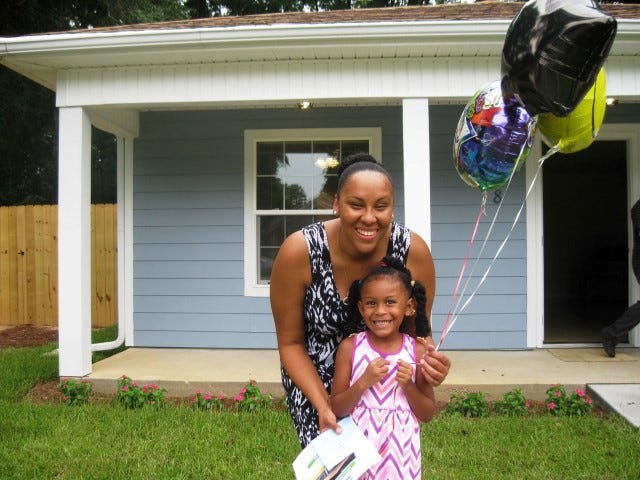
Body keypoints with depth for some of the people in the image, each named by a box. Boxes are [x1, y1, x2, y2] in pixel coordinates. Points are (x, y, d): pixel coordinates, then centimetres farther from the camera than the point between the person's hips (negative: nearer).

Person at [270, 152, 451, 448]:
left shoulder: (414, 251, -23)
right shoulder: (299, 252, -26)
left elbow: (417, 330, -7)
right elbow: (291, 342, -13)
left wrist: (429, 361, -29)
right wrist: (323, 405, -23)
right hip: (314, 377, -1)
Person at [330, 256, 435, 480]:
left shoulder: (417, 351, -6)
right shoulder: (350, 347, -9)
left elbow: (427, 414, 0)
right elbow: (337, 409, -7)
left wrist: (408, 386, -16)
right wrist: (364, 382, -20)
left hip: (400, 450, 1)